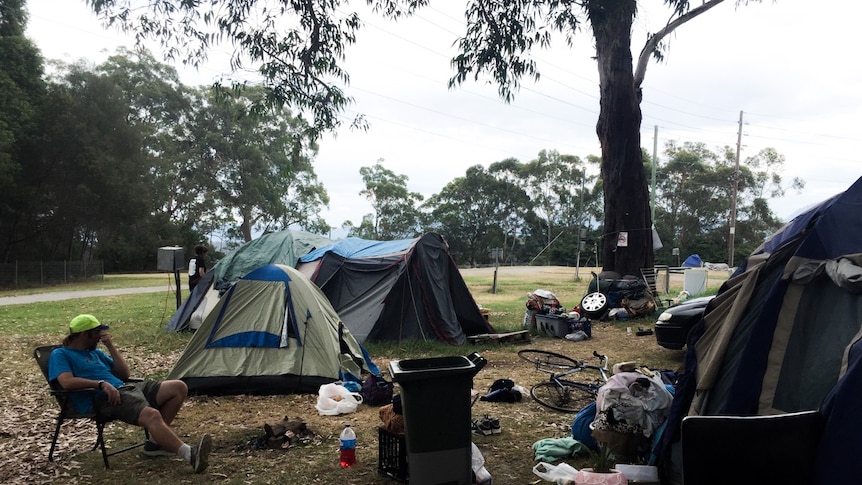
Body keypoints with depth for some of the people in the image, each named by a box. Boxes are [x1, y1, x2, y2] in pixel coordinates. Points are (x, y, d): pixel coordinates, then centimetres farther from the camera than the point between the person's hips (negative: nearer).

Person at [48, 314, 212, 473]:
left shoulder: (95, 352, 27)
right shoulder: (60, 355, 6)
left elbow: (124, 374, 22)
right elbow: (67, 382, -15)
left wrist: (110, 346, 14)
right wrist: (101, 384, -22)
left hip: (125, 388, 9)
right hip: (103, 399, -8)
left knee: (179, 387, -3)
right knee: (152, 415, -35)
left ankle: (156, 442, -1)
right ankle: (191, 456, -44)